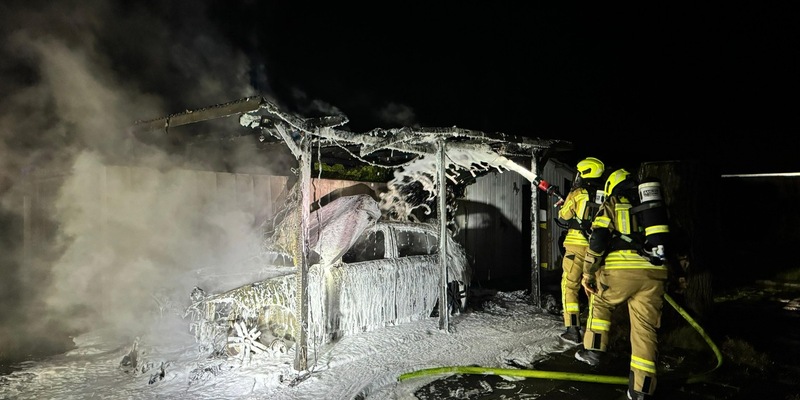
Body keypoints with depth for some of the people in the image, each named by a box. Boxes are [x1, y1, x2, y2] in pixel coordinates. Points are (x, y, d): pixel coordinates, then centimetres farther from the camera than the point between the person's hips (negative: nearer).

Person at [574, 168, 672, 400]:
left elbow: (598, 240, -2)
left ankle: (594, 350, 25)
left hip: (620, 270, -3)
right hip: (654, 271, 3)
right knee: (645, 326, 5)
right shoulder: (653, 204, 24)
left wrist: (588, 273, 5)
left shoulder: (611, 205, 9)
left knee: (600, 302, 25)